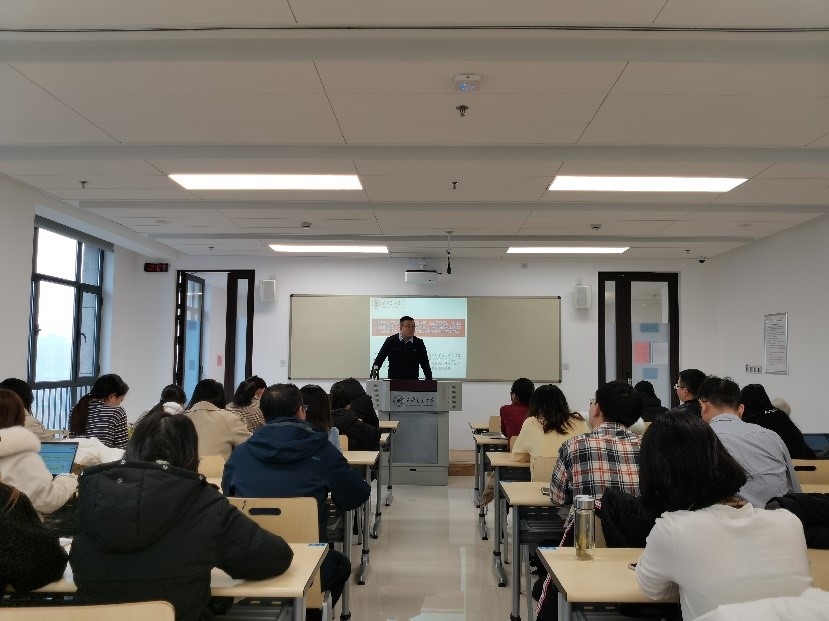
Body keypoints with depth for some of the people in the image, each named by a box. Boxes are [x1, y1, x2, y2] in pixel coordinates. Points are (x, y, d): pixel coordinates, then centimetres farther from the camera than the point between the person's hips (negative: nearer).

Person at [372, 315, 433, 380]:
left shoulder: (419, 343, 5)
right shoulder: (391, 341, 1)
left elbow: (425, 364, 5)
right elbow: (379, 359, 0)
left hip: (413, 382, 1)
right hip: (394, 379, -1)